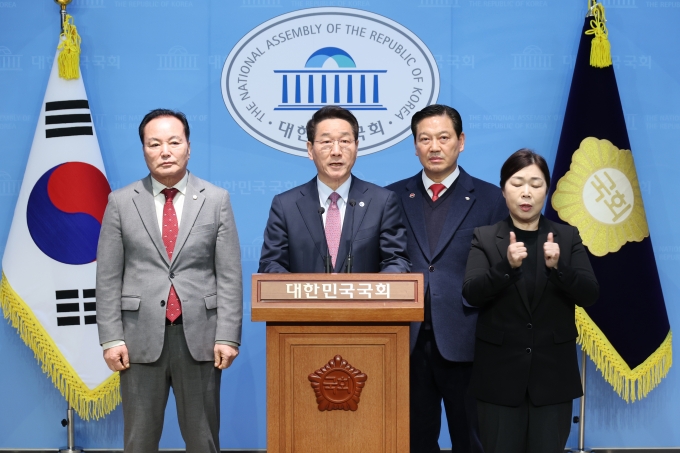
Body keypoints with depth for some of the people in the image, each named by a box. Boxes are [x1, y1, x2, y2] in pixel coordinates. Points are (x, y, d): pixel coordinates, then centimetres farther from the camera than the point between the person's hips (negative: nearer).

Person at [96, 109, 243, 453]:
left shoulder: (216, 200, 3)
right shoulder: (121, 202, 4)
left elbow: (229, 276, 0)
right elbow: (107, 277, 3)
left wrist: (227, 337, -6)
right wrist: (111, 338, -4)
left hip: (199, 336, 0)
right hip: (141, 336, 0)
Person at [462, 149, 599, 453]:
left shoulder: (568, 237, 5)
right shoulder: (484, 238, 1)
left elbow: (589, 295, -4)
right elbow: (472, 294, -11)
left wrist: (558, 267, -22)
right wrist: (507, 266, -28)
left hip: (553, 372, 1)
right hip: (500, 372, -1)